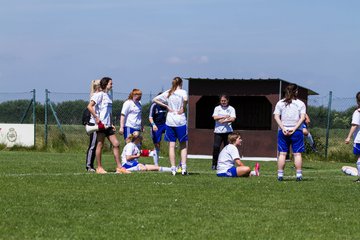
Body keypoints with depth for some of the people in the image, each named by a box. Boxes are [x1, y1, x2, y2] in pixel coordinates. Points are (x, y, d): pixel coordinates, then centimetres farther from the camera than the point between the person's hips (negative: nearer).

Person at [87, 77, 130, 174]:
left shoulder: (108, 96, 19)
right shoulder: (99, 94, -7)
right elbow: (89, 106, -17)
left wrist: (111, 124, 16)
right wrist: (96, 118, -21)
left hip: (108, 125, 8)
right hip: (101, 124, -8)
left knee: (116, 144, 4)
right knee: (100, 145, -2)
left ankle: (119, 167, 6)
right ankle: (99, 168, 5)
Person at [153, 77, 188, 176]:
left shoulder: (168, 93, 9)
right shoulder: (182, 92, -4)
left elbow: (155, 100, 9)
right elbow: (185, 99, -27)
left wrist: (166, 106, 5)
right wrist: (183, 108, -11)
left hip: (169, 122, 3)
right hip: (180, 122, -3)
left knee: (171, 145, 5)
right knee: (183, 145, 7)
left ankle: (173, 168, 2)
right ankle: (183, 167, -4)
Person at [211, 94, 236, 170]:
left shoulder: (231, 109, 8)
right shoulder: (217, 108, 12)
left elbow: (233, 119, -5)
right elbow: (215, 117, -3)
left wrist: (224, 121, -19)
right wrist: (225, 116, -12)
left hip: (228, 131, -1)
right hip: (218, 131, 1)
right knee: (216, 147, -7)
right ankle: (214, 164, 0)